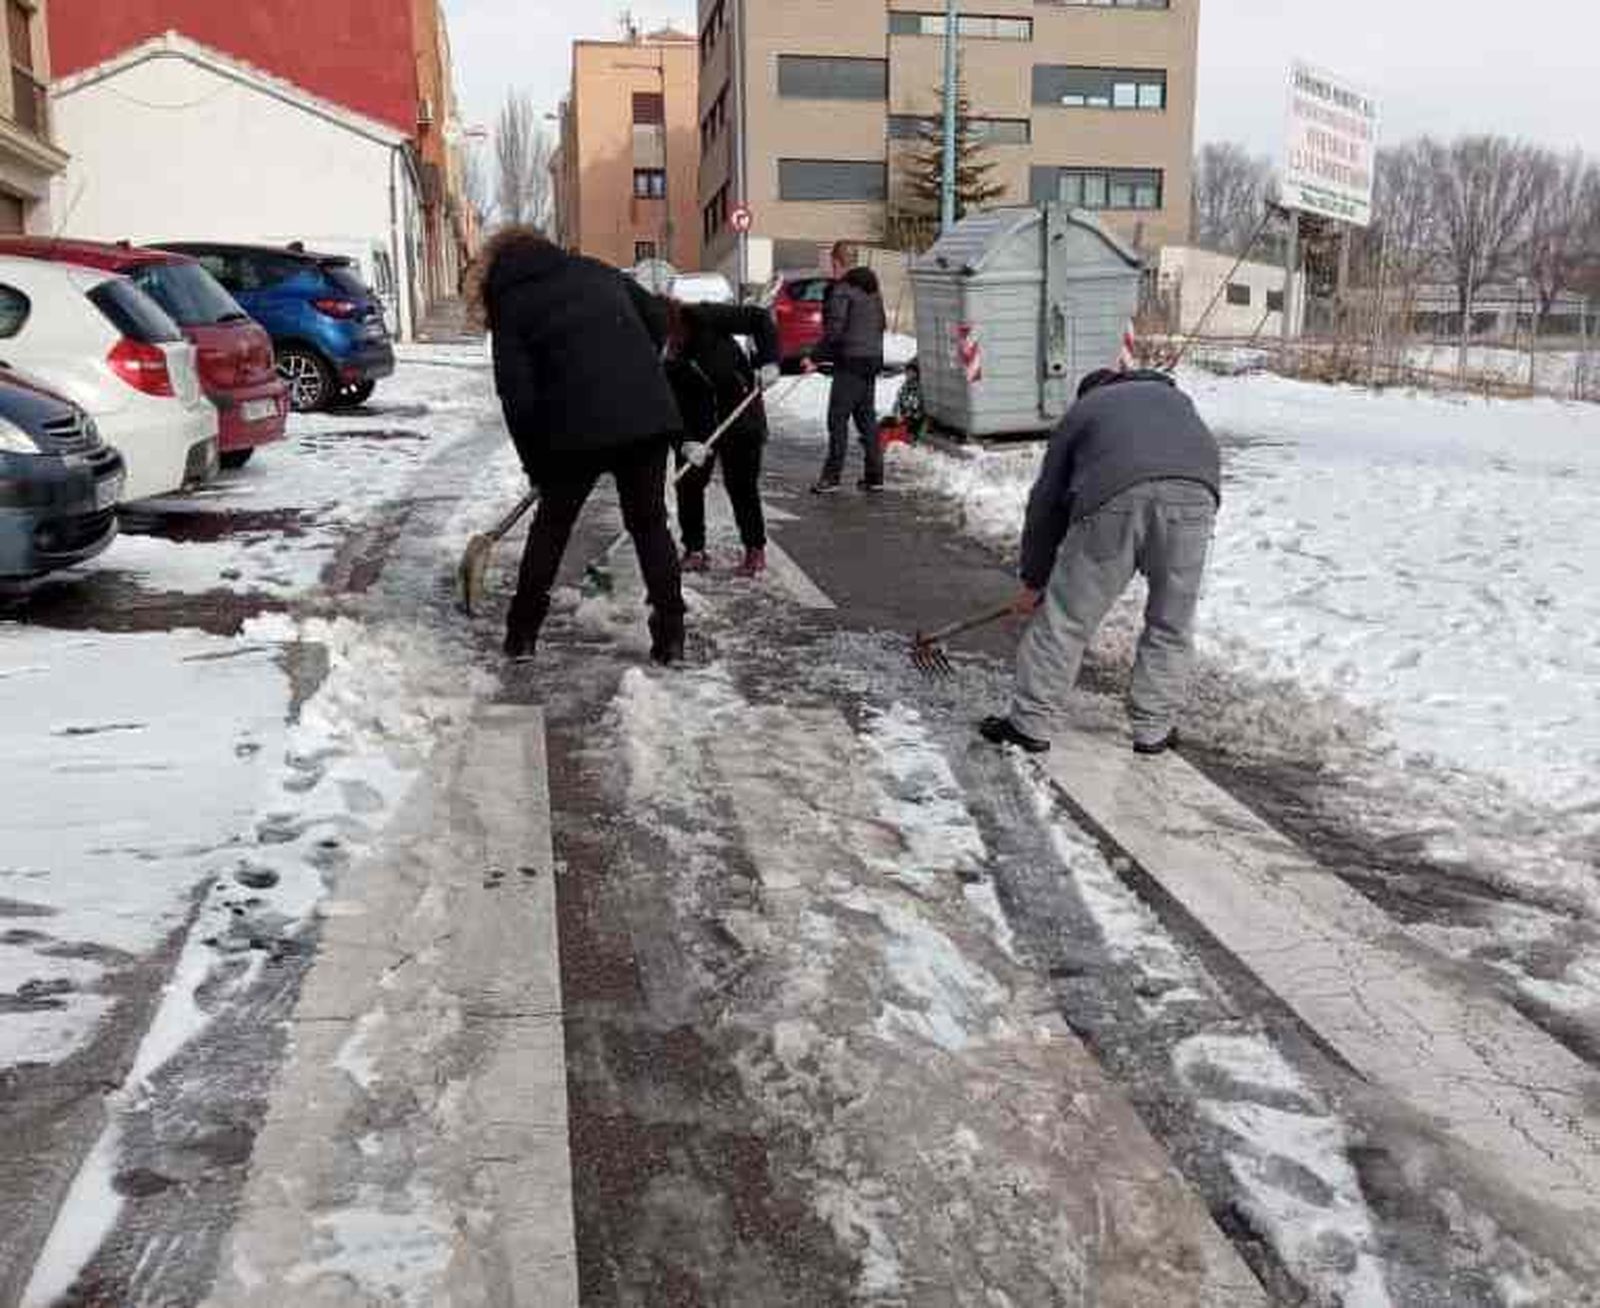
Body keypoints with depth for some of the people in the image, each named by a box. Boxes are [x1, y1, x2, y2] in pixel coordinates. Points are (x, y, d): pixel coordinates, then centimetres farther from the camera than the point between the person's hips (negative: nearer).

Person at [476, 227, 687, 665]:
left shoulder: (509, 305, 8)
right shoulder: (596, 272, 19)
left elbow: (517, 397, 0)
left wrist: (536, 465, 9)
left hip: (577, 430, -2)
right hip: (649, 416, 3)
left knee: (551, 527, 16)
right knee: (650, 524, 14)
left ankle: (522, 633, 22)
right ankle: (670, 636, 12)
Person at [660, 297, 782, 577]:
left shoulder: (703, 318, -23)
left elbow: (760, 319, -18)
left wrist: (768, 361, -28)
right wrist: (685, 441, -32)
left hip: (740, 412, -3)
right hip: (694, 425, 3)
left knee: (741, 484, -2)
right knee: (688, 483, -1)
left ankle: (756, 549, 12)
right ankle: (694, 549, 14)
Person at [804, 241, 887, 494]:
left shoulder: (842, 290, -13)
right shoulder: (872, 288, 12)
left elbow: (834, 331, -18)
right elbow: (882, 324, 17)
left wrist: (815, 357, -12)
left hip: (851, 362, -8)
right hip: (873, 359, 8)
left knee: (838, 418, -4)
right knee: (866, 417, 12)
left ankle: (832, 475, -4)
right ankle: (875, 475, 13)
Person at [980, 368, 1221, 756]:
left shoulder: (1081, 411, 31)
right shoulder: (1172, 395, 39)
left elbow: (1046, 502, 29)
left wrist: (1033, 582, 36)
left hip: (1115, 494, -2)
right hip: (1195, 491, 2)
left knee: (1067, 616, 8)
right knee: (1171, 623, 16)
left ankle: (1029, 724, 15)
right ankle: (1154, 730, 22)